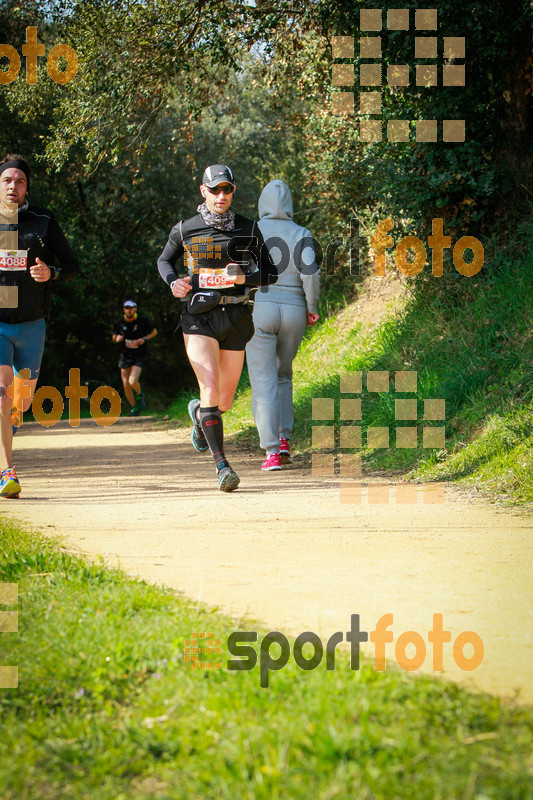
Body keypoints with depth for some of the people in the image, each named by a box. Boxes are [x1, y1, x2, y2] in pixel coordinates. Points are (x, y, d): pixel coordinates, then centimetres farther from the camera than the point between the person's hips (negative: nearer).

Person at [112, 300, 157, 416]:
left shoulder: (142, 320, -7)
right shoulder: (119, 323, -1)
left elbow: (154, 332, 6)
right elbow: (114, 337, 13)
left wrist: (144, 339, -12)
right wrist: (117, 338, -11)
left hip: (139, 355, -3)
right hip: (125, 355, 3)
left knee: (132, 381, -21)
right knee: (126, 386, 2)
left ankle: (139, 395, 13)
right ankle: (135, 408, 21)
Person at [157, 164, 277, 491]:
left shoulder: (249, 229, 4)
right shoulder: (186, 230, 3)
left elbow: (271, 273, 6)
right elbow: (164, 261, 21)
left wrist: (242, 277, -14)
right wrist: (173, 282, -1)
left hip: (236, 319, 2)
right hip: (200, 318, -2)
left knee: (225, 402, 7)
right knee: (210, 387, -22)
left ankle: (198, 412, 45)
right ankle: (222, 464, -21)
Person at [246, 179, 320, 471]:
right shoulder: (301, 234, 2)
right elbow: (310, 272, -10)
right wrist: (312, 306, 2)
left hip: (259, 308, -2)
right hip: (293, 311, 2)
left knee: (263, 383, -2)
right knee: (283, 375, 23)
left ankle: (272, 452, -11)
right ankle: (284, 439, 12)